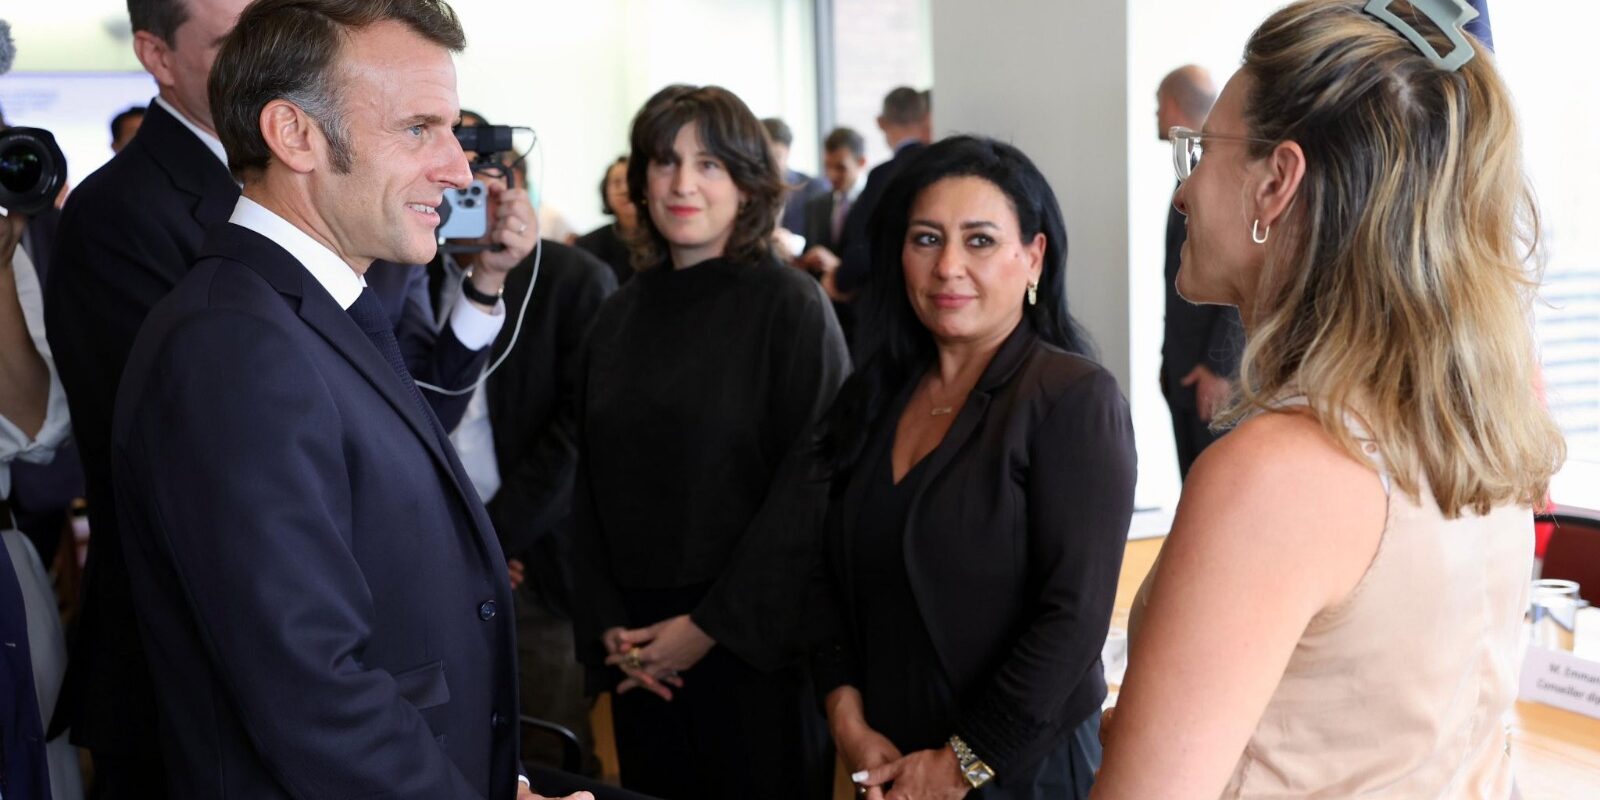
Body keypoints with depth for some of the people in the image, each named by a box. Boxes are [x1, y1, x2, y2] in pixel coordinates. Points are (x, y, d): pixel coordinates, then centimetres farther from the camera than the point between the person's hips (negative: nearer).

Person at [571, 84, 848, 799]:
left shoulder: (789, 305, -7)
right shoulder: (619, 317, 7)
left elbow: (809, 485, -12)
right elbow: (592, 489, 9)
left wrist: (712, 625, -13)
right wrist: (607, 624, -1)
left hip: (757, 640, -4)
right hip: (641, 654, 4)